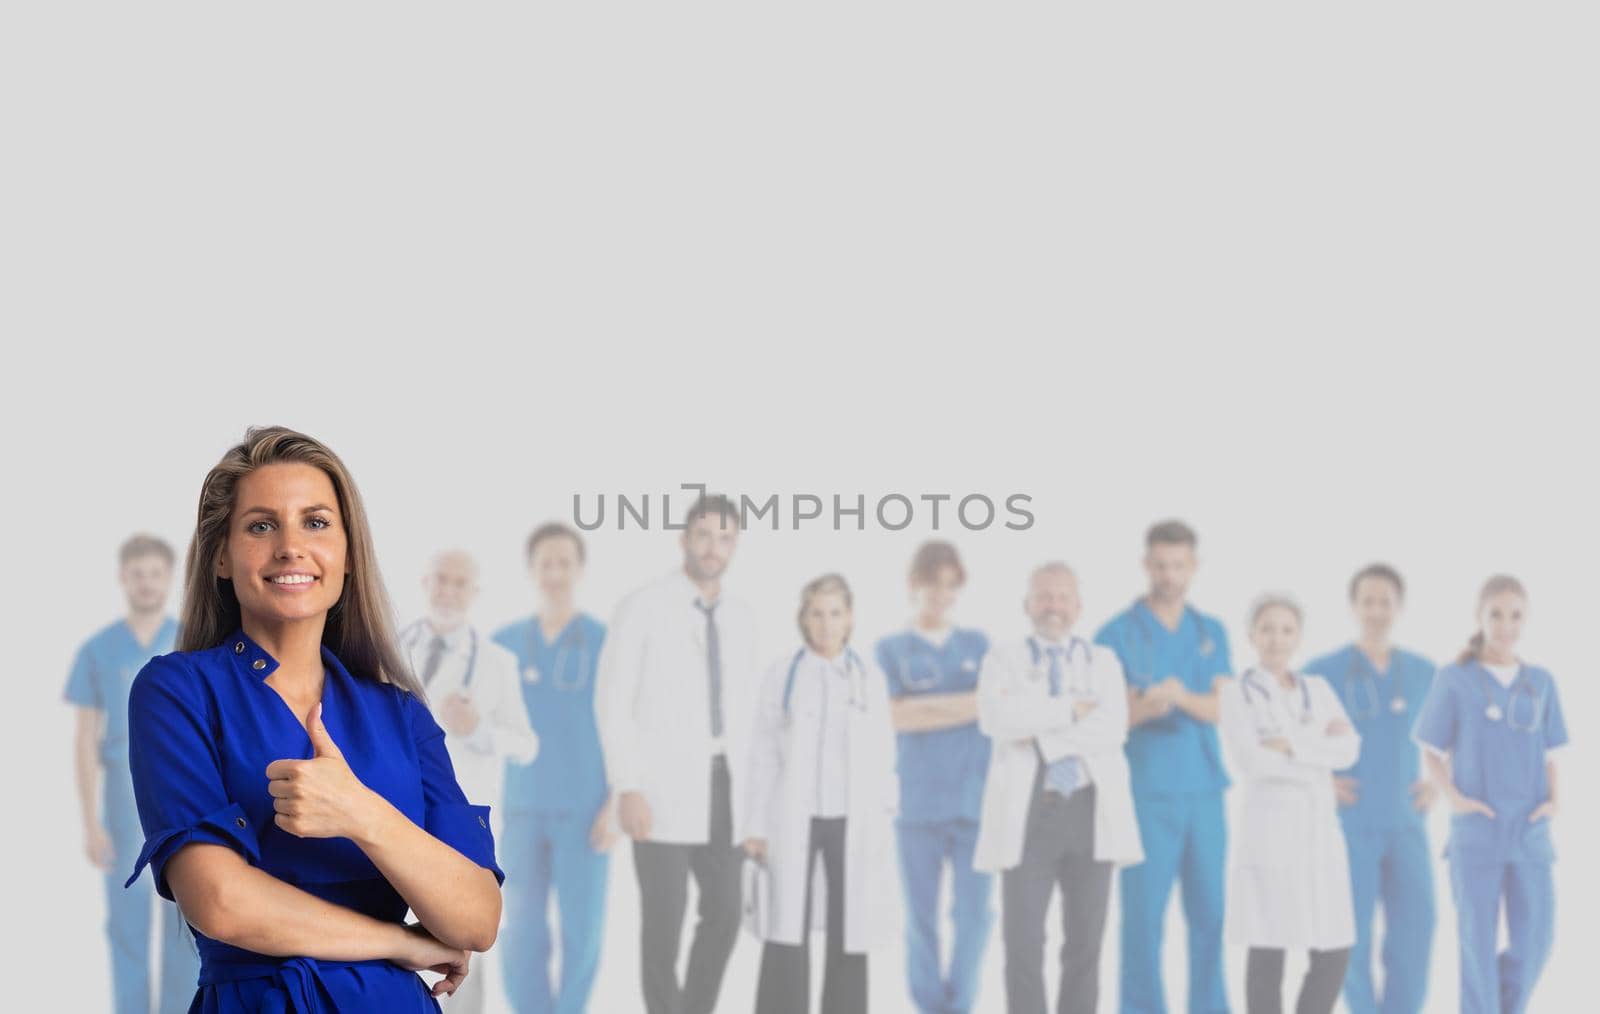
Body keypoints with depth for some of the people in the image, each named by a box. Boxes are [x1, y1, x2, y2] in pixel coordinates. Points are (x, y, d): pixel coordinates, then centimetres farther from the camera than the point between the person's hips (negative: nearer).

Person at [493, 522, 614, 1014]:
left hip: (584, 811, -2)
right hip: (523, 809, 2)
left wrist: (616, 805, -12)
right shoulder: (505, 642, 7)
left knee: (581, 931, 0)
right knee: (522, 934, -2)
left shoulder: (607, 642, -2)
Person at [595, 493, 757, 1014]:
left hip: (720, 783, 6)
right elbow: (612, 703, -10)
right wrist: (627, 789, -17)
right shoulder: (642, 608, -8)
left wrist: (748, 789, 11)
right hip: (660, 784, -6)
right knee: (664, 918, -6)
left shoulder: (741, 618, 11)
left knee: (724, 913, 4)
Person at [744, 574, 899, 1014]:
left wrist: (884, 824, 3)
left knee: (849, 937, 5)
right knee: (787, 935, -4)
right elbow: (764, 755, 2)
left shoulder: (869, 676, 6)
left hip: (854, 823, 2)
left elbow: (883, 758, 8)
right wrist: (756, 826, -2)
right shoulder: (783, 672, 1)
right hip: (794, 821, -2)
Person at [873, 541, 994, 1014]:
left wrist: (926, 709, -6)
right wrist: (970, 705, -8)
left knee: (974, 912, -5)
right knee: (921, 916, 0)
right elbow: (893, 715, -7)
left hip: (976, 799, 2)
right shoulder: (890, 650, 8)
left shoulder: (979, 646, 16)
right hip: (916, 801, -1)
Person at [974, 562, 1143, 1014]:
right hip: (1027, 812, -2)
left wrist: (1041, 736, -12)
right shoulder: (1003, 660, 9)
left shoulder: (1103, 662, 14)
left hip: (1091, 813, 2)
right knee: (1023, 943, -5)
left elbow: (1113, 728, -5)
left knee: (1085, 943, 4)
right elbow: (994, 718, -13)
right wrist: (1071, 710, -11)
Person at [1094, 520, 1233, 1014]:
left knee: (1211, 913, 5)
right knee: (1144, 915, -3)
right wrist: (1142, 709, -25)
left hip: (1205, 792, 4)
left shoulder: (1211, 633, 11)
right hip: (1147, 795, -3)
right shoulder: (1118, 634, -1)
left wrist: (1185, 698, -20)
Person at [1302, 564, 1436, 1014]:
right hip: (1347, 824, -2)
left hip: (1405, 826, 2)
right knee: (1353, 936, 0)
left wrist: (1439, 783, 4)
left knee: (1415, 927, -9)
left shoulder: (1422, 672, 7)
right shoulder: (1323, 672, -4)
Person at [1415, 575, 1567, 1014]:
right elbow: (1433, 752, 4)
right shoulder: (1455, 680, -1)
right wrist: (1454, 797, -12)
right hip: (1476, 829, -3)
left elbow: (1548, 756, 13)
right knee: (1479, 941, -2)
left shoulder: (1541, 683, 8)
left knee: (1534, 941, -1)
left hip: (1529, 830, 3)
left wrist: (1553, 800, -5)